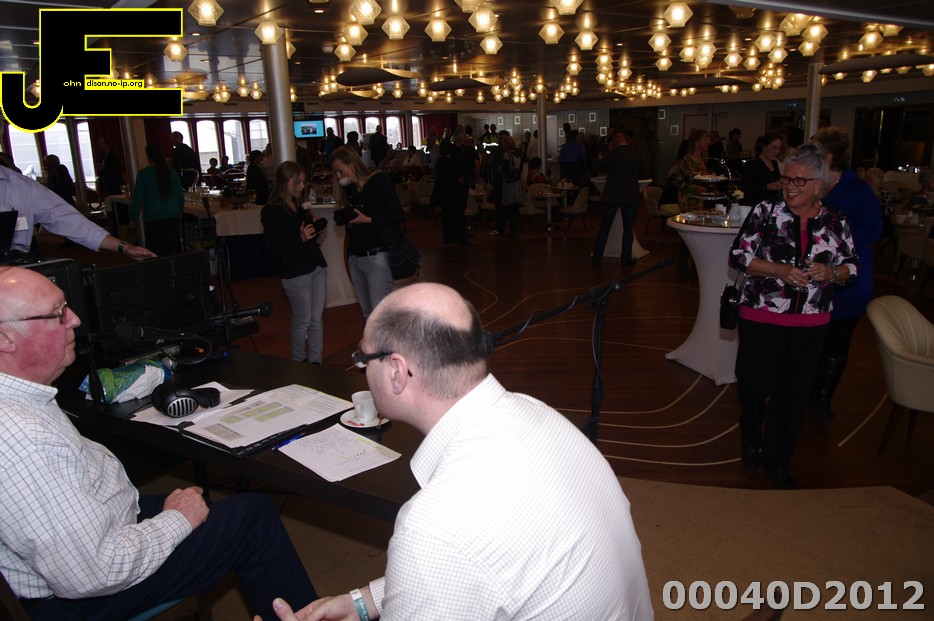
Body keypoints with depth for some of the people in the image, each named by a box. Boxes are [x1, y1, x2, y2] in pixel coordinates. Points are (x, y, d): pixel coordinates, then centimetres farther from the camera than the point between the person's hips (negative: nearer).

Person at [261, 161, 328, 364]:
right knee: (302, 321, 5)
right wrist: (300, 239, -24)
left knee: (317, 320, 9)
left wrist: (315, 228, 3)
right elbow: (273, 248, -15)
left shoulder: (297, 206, 13)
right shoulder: (271, 211, -10)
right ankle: (299, 363, 24)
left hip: (316, 267, 7)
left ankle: (315, 362, 19)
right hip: (295, 273, -7)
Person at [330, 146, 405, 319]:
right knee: (367, 313, 9)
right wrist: (347, 221, -3)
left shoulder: (379, 180, -3)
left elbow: (398, 214, -8)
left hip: (377, 254, -7)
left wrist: (368, 220, -14)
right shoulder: (349, 189, 16)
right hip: (355, 257, 7)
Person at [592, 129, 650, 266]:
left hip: (612, 195, 0)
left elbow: (602, 169, 8)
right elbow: (645, 174, 1)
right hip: (631, 196, 0)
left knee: (605, 226, 9)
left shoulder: (611, 154, -8)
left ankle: (597, 256, 13)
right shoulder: (638, 154, -5)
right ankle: (626, 258, 10)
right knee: (628, 227, 8)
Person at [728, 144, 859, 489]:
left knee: (794, 393, 9)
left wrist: (830, 272, -13)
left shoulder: (835, 222, 2)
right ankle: (750, 439, 37)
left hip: (811, 323, 2)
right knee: (756, 383, 7)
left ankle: (777, 459, 29)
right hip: (762, 318, -2)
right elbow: (738, 256, -8)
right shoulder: (766, 212, -6)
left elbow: (852, 266, 10)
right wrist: (779, 270, -20)